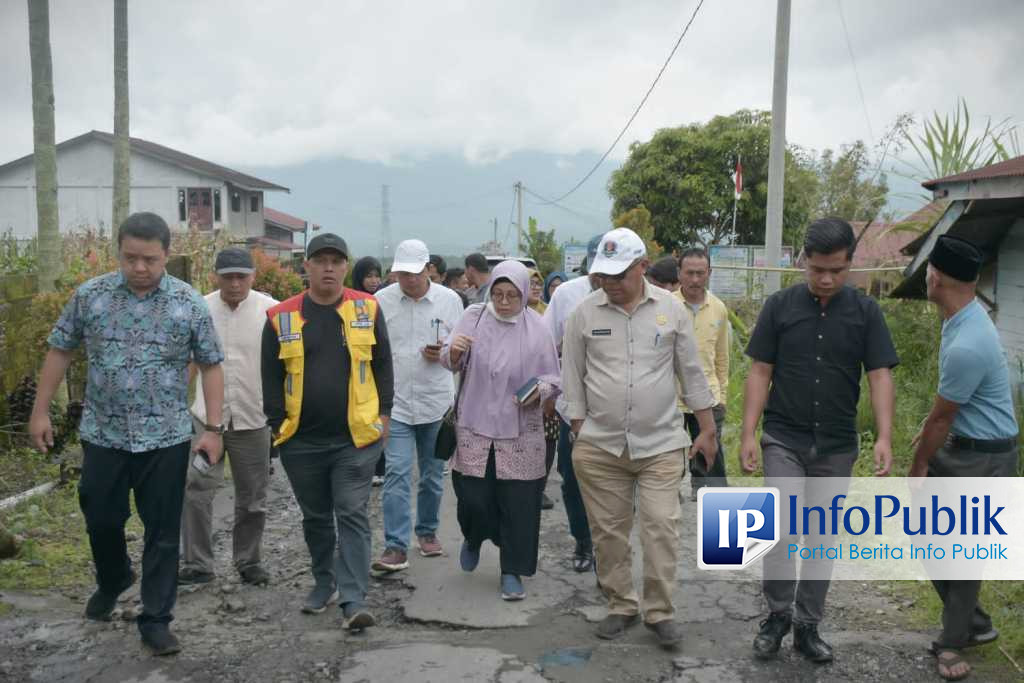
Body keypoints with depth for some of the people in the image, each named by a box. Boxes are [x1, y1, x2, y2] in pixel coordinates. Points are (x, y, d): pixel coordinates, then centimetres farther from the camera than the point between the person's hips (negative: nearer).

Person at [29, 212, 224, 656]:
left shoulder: (190, 304, -5)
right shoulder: (89, 295, -2)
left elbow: (210, 366, 0)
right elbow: (60, 350, 7)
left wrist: (213, 428, -5)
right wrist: (41, 411, 5)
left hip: (166, 439, -1)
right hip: (103, 435, 2)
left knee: (162, 533, 4)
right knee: (101, 522, 16)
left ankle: (155, 620, 18)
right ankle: (111, 582, 46)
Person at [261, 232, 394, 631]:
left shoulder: (367, 309, 0)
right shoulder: (281, 318, -1)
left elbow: (382, 365, 6)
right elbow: (271, 377, 4)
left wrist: (384, 412, 1)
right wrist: (278, 424, 0)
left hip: (356, 436, -1)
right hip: (302, 440, 2)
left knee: (352, 515, -2)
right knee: (315, 517, 16)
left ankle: (354, 600, 1)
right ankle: (324, 583, 35)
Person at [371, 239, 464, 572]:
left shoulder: (450, 300, 0)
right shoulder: (381, 301, -2)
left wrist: (445, 353, -13)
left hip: (437, 403, 2)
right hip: (395, 403, -1)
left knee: (433, 475, 14)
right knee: (396, 475, -7)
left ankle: (428, 531, 32)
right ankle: (396, 546, -3)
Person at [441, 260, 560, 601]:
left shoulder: (537, 329, -3)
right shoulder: (474, 316, -1)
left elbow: (552, 378, 3)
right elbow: (450, 363, 0)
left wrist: (539, 392, -19)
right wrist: (453, 351, -23)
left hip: (520, 432, 0)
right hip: (475, 426, 0)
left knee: (518, 503, 2)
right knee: (473, 497, 1)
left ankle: (513, 572, 20)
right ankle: (473, 538, 37)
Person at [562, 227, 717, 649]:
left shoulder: (671, 309, 1)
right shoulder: (585, 313, 0)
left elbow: (691, 372, 7)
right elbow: (573, 377, 5)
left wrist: (707, 429, 8)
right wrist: (580, 433, 3)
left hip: (661, 444, 0)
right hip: (599, 446, 1)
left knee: (661, 528, -3)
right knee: (609, 531, 9)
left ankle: (660, 611, 14)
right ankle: (621, 605, 26)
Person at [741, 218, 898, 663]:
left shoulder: (865, 311, 0)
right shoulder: (780, 306, -2)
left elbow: (880, 376, -3)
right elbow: (760, 373, -1)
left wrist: (884, 437, -15)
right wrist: (748, 434, -7)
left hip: (837, 446, 2)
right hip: (783, 440, -1)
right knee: (779, 526, -13)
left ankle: (807, 626, 24)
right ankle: (778, 613, 9)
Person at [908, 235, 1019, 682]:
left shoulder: (966, 347, -31)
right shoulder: (965, 317, -1)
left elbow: (940, 418, -18)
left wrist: (918, 467, -4)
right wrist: (926, 434, 19)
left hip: (983, 459, -10)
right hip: (956, 445, 10)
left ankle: (954, 642, 20)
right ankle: (972, 622, 29)